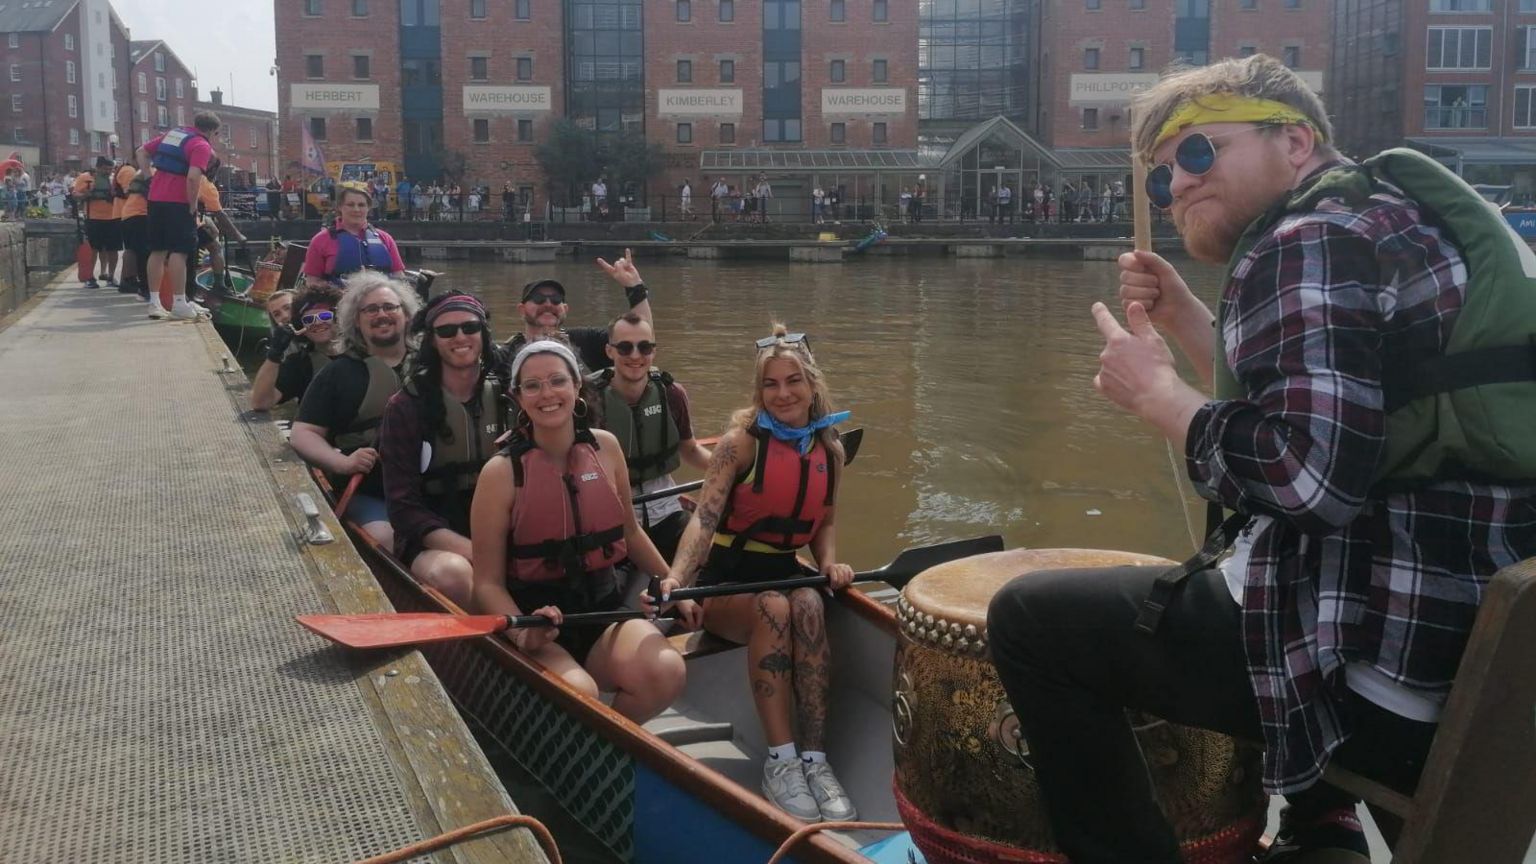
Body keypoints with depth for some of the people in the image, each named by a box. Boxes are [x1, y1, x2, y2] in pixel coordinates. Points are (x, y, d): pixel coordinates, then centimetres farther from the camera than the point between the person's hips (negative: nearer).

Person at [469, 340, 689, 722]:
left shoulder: (605, 447, 3)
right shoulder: (501, 472, -9)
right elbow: (488, 582, -9)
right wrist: (523, 634, -26)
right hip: (536, 618, -4)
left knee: (665, 673, -28)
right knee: (578, 694, -35)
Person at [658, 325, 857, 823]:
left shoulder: (830, 450, 6)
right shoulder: (741, 442, -7)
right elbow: (705, 518, -18)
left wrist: (830, 562, -6)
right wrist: (677, 577, -34)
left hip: (784, 573, 3)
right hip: (726, 577, -3)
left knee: (809, 605, -32)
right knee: (774, 608, -35)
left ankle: (814, 759, -33)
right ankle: (780, 761, -32)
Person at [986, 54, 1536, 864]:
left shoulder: (1305, 239, -12)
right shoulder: (1386, 213, 18)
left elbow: (1307, 474, -26)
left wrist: (1155, 391, -10)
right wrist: (1187, 323, 16)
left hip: (1389, 665, -10)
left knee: (1030, 616, -3)